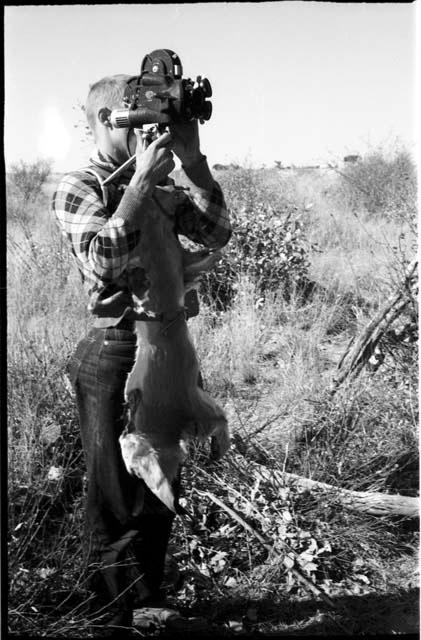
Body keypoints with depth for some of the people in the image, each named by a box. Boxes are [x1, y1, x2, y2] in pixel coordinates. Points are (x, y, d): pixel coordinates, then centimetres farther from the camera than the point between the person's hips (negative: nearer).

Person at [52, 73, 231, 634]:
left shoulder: (160, 186, 12)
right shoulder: (77, 189, -8)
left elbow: (216, 234, -1)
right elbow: (104, 261, -25)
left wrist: (192, 160, -10)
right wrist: (141, 181, -26)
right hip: (116, 353, -7)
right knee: (116, 499, 5)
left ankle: (149, 598, 38)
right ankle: (111, 617, 24)